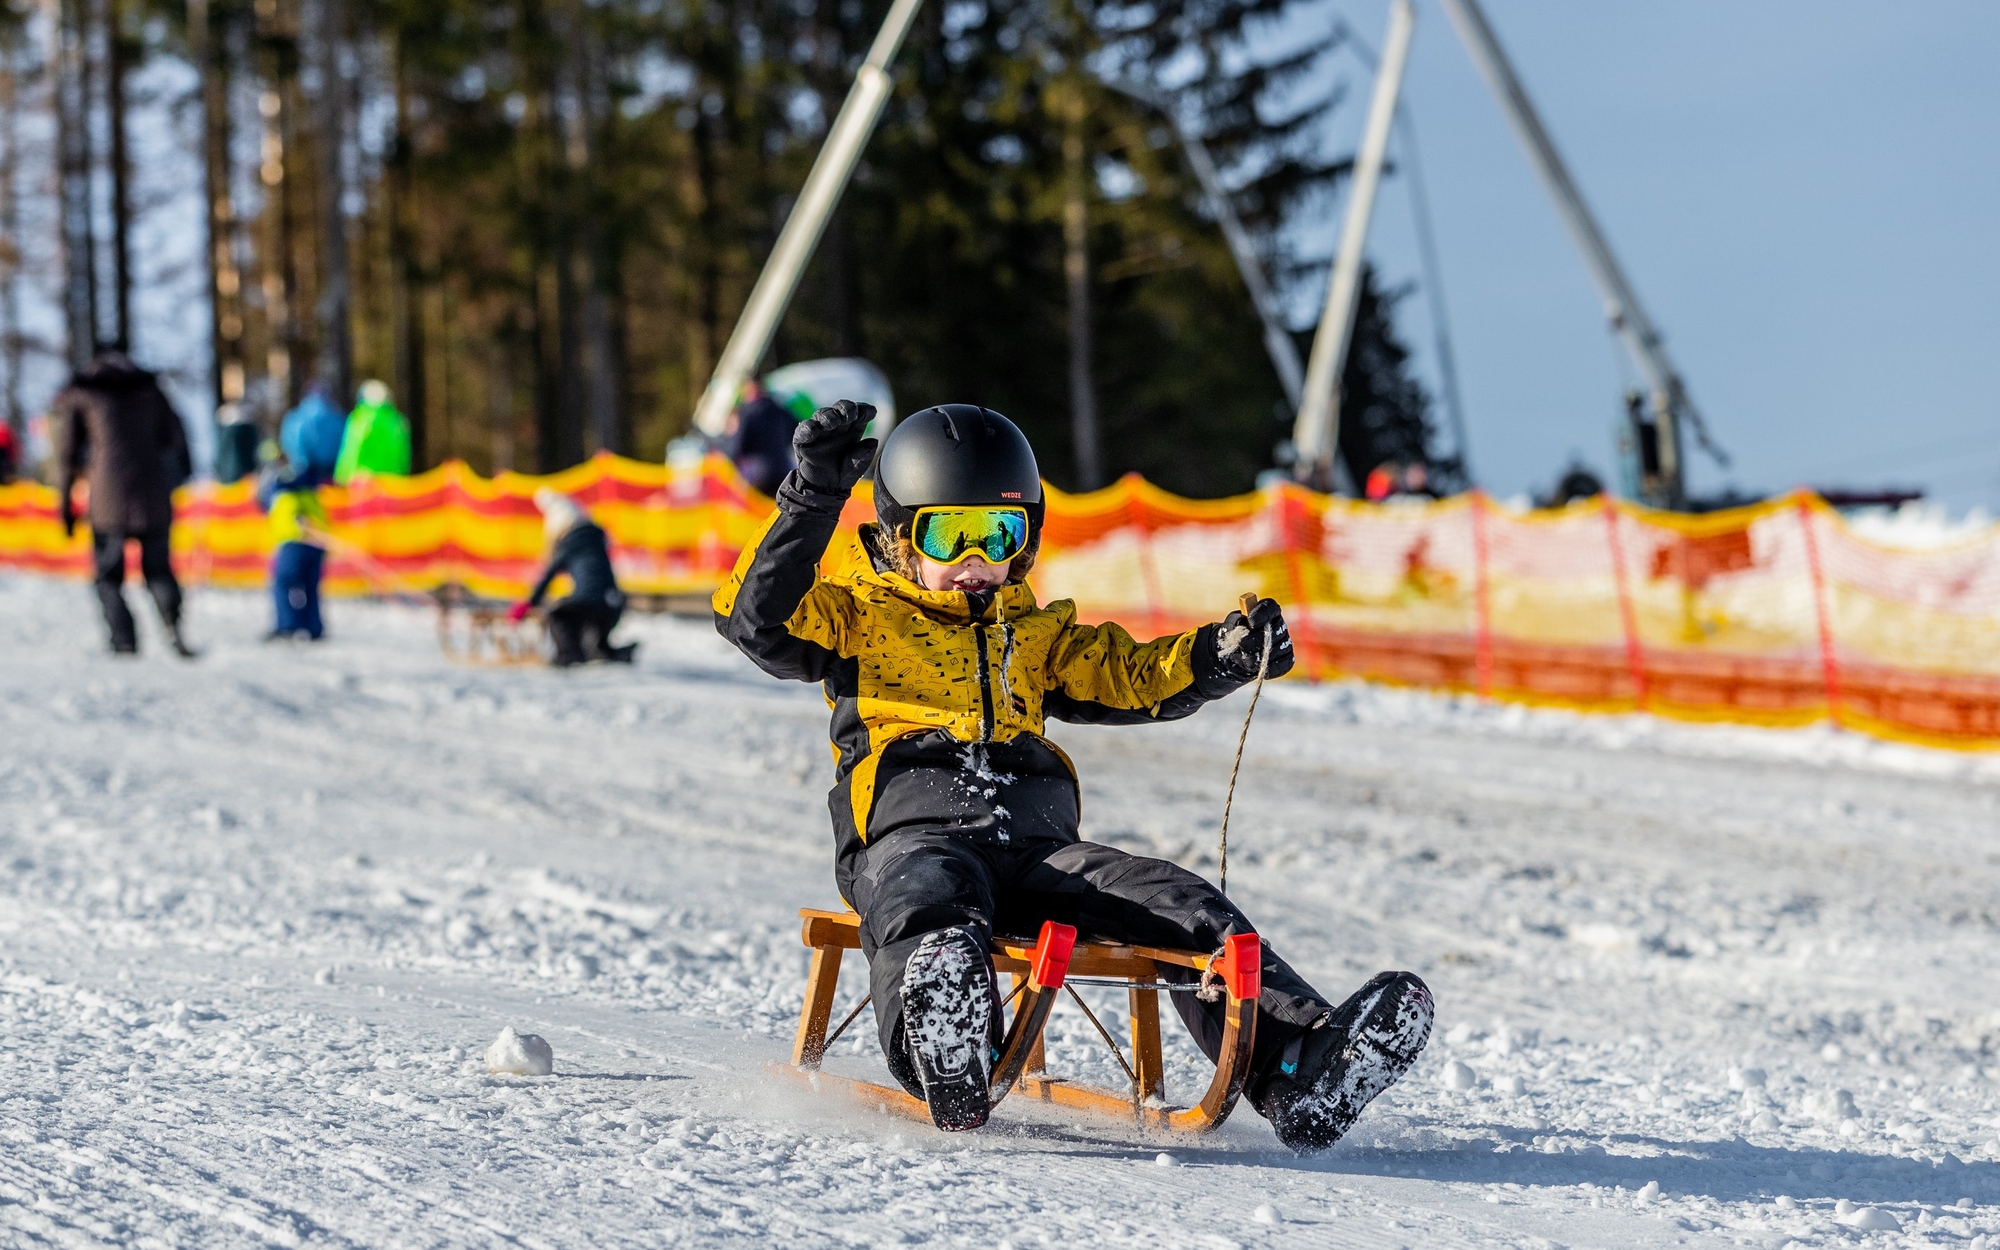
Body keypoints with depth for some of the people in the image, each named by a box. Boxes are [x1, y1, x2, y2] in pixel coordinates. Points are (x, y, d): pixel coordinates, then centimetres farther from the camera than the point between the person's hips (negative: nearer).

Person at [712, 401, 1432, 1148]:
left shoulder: (1035, 634, 32)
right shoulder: (858, 617, 18)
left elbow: (1129, 679, 26)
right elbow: (755, 614, 3)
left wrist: (1218, 657, 4)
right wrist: (813, 498, -8)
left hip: (1034, 847, 5)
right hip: (910, 833, -5)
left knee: (1185, 910, -20)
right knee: (933, 899, -44)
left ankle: (1297, 1066, -34)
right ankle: (941, 1058, -73)